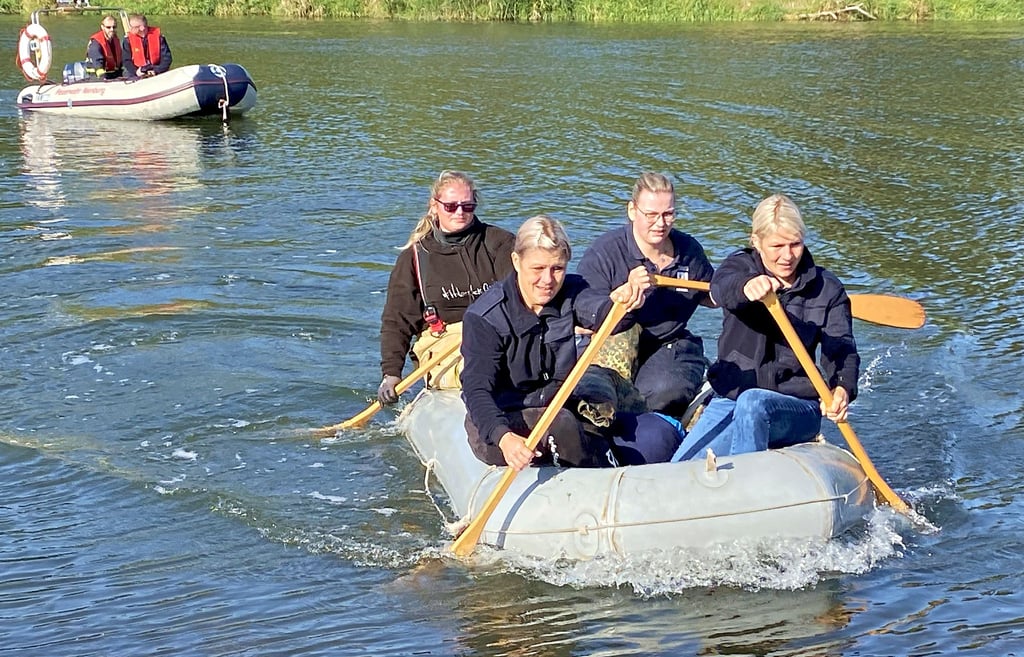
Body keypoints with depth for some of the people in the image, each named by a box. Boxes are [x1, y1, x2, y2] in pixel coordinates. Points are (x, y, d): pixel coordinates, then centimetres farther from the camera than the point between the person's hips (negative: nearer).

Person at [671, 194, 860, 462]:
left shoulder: (826, 288, 4)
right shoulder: (741, 265, 3)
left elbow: (842, 348, -7)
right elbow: (721, 287, -23)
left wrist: (842, 389, -31)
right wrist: (746, 286, -49)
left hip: (798, 407, -1)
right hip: (730, 399, 1)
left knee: (752, 403, -37)